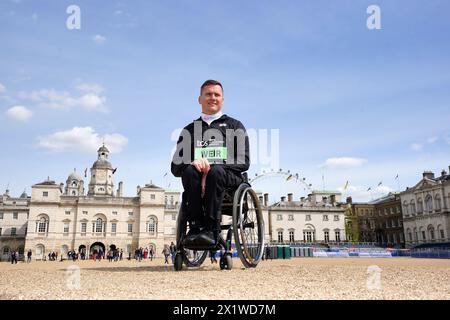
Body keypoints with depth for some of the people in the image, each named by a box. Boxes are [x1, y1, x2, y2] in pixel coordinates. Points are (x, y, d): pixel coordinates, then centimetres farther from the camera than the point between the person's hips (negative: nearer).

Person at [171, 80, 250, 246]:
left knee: (216, 171, -35)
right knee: (190, 171, -32)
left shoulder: (235, 126, 17)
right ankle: (196, 227, -30)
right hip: (198, 178, 2)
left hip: (229, 178, -1)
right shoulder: (189, 129, 21)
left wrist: (212, 167, -15)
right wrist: (192, 162, -13)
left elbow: (244, 161, 2)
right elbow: (175, 167, 11)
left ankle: (211, 229, -34)